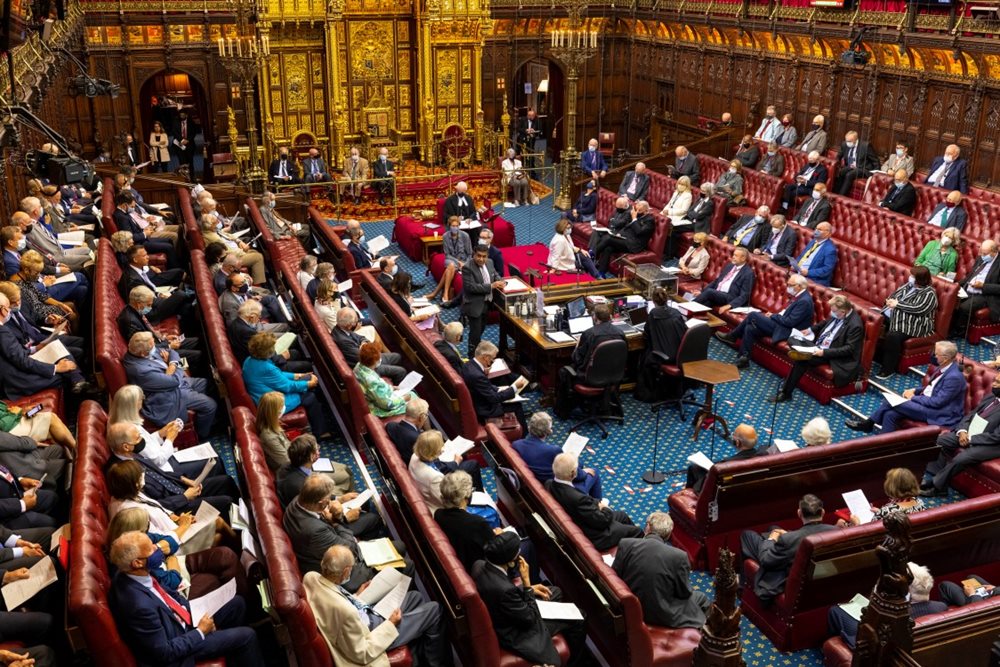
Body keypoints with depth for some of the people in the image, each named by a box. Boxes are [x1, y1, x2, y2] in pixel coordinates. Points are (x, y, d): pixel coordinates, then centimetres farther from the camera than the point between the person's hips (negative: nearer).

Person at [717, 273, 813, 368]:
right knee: (750, 328, -4)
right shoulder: (799, 295, 10)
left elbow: (790, 322, -23)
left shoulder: (804, 301, -21)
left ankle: (731, 336, 5)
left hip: (785, 330, -10)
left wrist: (773, 316, -11)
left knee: (753, 315, -13)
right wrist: (773, 315, 2)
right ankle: (743, 359, 3)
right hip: (782, 323, 10)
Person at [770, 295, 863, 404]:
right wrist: (811, 329, 8)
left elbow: (849, 349, -21)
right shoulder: (838, 315, 2)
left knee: (802, 360, -27)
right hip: (818, 345, 9)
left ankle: (785, 393, -19)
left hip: (829, 354, -9)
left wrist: (825, 352, -27)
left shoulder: (855, 325, -21)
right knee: (792, 339, -3)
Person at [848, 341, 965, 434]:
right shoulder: (943, 367, 6)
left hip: (939, 413, -9)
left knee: (891, 401, -18)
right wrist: (915, 391, 4)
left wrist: (913, 397, -12)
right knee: (890, 414, -11)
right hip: (927, 402, 9)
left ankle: (869, 423, 0)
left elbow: (937, 402, -23)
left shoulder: (954, 377, -23)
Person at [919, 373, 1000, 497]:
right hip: (970, 432, 9)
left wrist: (970, 439, -18)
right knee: (942, 440, -6)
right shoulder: (990, 396, 8)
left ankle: (936, 486, -9)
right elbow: (970, 415, 12)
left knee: (961, 458, -27)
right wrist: (962, 431, -8)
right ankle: (933, 474, -2)